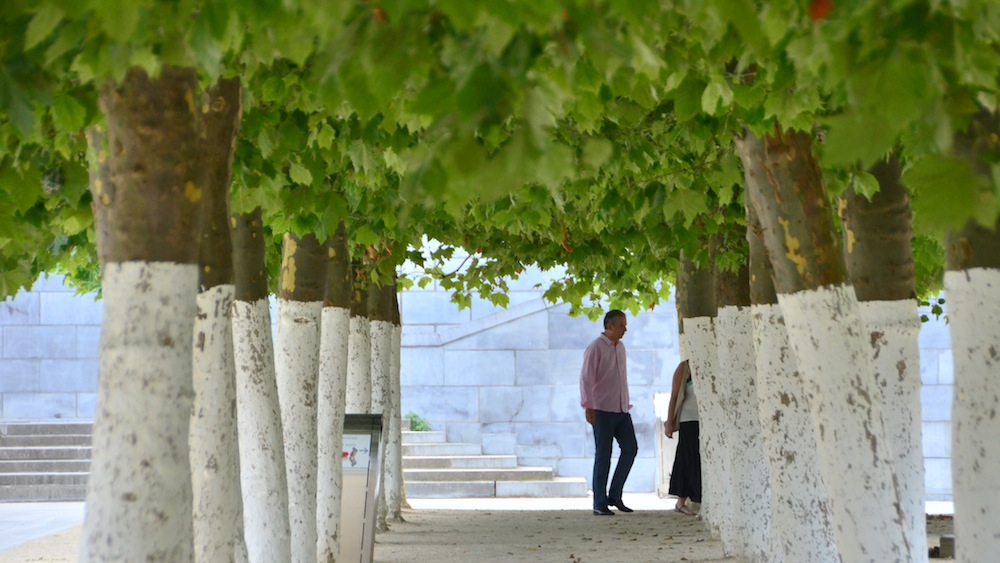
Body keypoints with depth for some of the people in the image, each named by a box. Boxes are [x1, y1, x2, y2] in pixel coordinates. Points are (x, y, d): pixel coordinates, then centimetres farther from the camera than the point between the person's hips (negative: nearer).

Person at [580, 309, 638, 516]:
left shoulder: (620, 347, 14)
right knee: (603, 456, -4)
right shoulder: (595, 348, -9)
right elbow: (586, 378, -12)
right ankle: (600, 503, 2)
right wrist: (588, 406, -17)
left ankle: (614, 495, 12)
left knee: (630, 448, 2)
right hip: (603, 410, -7)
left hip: (621, 410, 7)